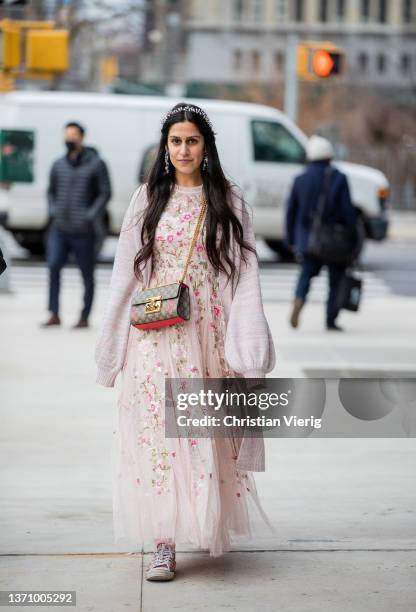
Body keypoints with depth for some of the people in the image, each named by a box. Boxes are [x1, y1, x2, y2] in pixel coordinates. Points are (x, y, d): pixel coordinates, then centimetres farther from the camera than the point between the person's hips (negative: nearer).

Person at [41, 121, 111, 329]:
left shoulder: (96, 164, -2)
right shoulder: (58, 164, 11)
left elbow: (105, 193, -3)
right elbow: (51, 192, 22)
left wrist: (90, 216, -12)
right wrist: (53, 212, 5)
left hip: (84, 231, -4)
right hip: (59, 229, 4)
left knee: (87, 274, 2)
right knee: (53, 267, -9)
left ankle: (84, 318, 10)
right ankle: (54, 316, -3)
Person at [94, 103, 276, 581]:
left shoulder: (228, 201, 4)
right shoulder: (147, 199, 7)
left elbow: (244, 273, 0)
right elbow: (125, 272, 8)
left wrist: (246, 343, -9)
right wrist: (113, 343, 4)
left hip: (209, 334, 0)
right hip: (156, 338, 0)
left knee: (207, 431, 7)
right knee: (158, 431, -7)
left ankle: (208, 524, 28)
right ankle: (164, 544, -7)